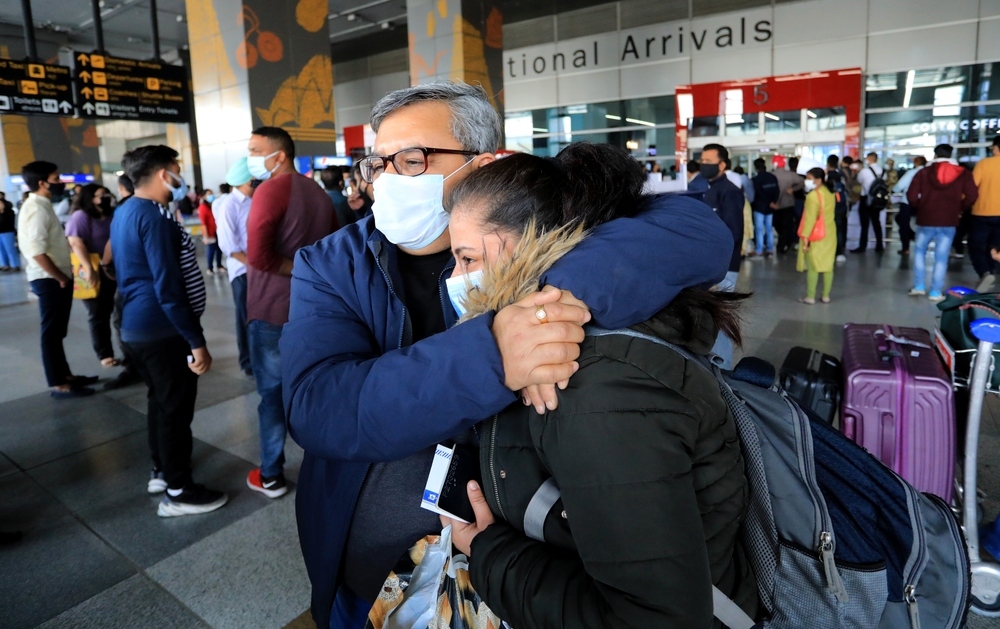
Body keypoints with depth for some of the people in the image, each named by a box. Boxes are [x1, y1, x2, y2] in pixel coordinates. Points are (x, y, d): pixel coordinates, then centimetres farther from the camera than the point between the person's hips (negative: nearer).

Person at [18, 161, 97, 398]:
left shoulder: (43, 206, 13)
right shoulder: (36, 209, -17)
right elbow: (37, 252, -24)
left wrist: (63, 275, 12)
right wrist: (60, 278, -16)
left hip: (55, 278, 9)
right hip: (49, 280, -9)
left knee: (57, 332, 17)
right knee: (52, 333, -1)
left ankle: (65, 375, 28)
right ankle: (58, 385, 8)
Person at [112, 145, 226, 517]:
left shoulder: (125, 211, 11)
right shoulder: (153, 216, -20)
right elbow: (168, 288, -24)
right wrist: (197, 342, -21)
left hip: (137, 327, 10)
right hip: (163, 330, -10)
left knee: (160, 402, 21)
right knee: (176, 408, 1)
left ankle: (160, 471, 36)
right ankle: (177, 492, 13)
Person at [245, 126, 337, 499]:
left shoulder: (271, 190, -15)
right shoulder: (318, 192, 9)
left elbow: (257, 255, -27)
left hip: (273, 309, -7)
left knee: (272, 391, 5)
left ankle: (271, 476, 17)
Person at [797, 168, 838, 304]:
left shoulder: (813, 196, -18)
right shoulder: (830, 193, 9)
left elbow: (810, 218, -21)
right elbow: (830, 214, 15)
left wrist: (805, 237, -20)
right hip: (829, 234, 7)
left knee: (812, 266, 0)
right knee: (828, 265, 9)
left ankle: (810, 297, 4)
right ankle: (826, 296, 15)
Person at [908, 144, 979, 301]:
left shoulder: (924, 172, 0)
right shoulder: (962, 173, 3)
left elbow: (911, 195, -7)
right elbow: (972, 195, -6)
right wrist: (959, 208, 11)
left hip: (926, 220, 0)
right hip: (948, 222, 0)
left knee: (920, 251, 18)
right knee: (941, 257, 3)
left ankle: (919, 286, 13)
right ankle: (936, 292, 3)